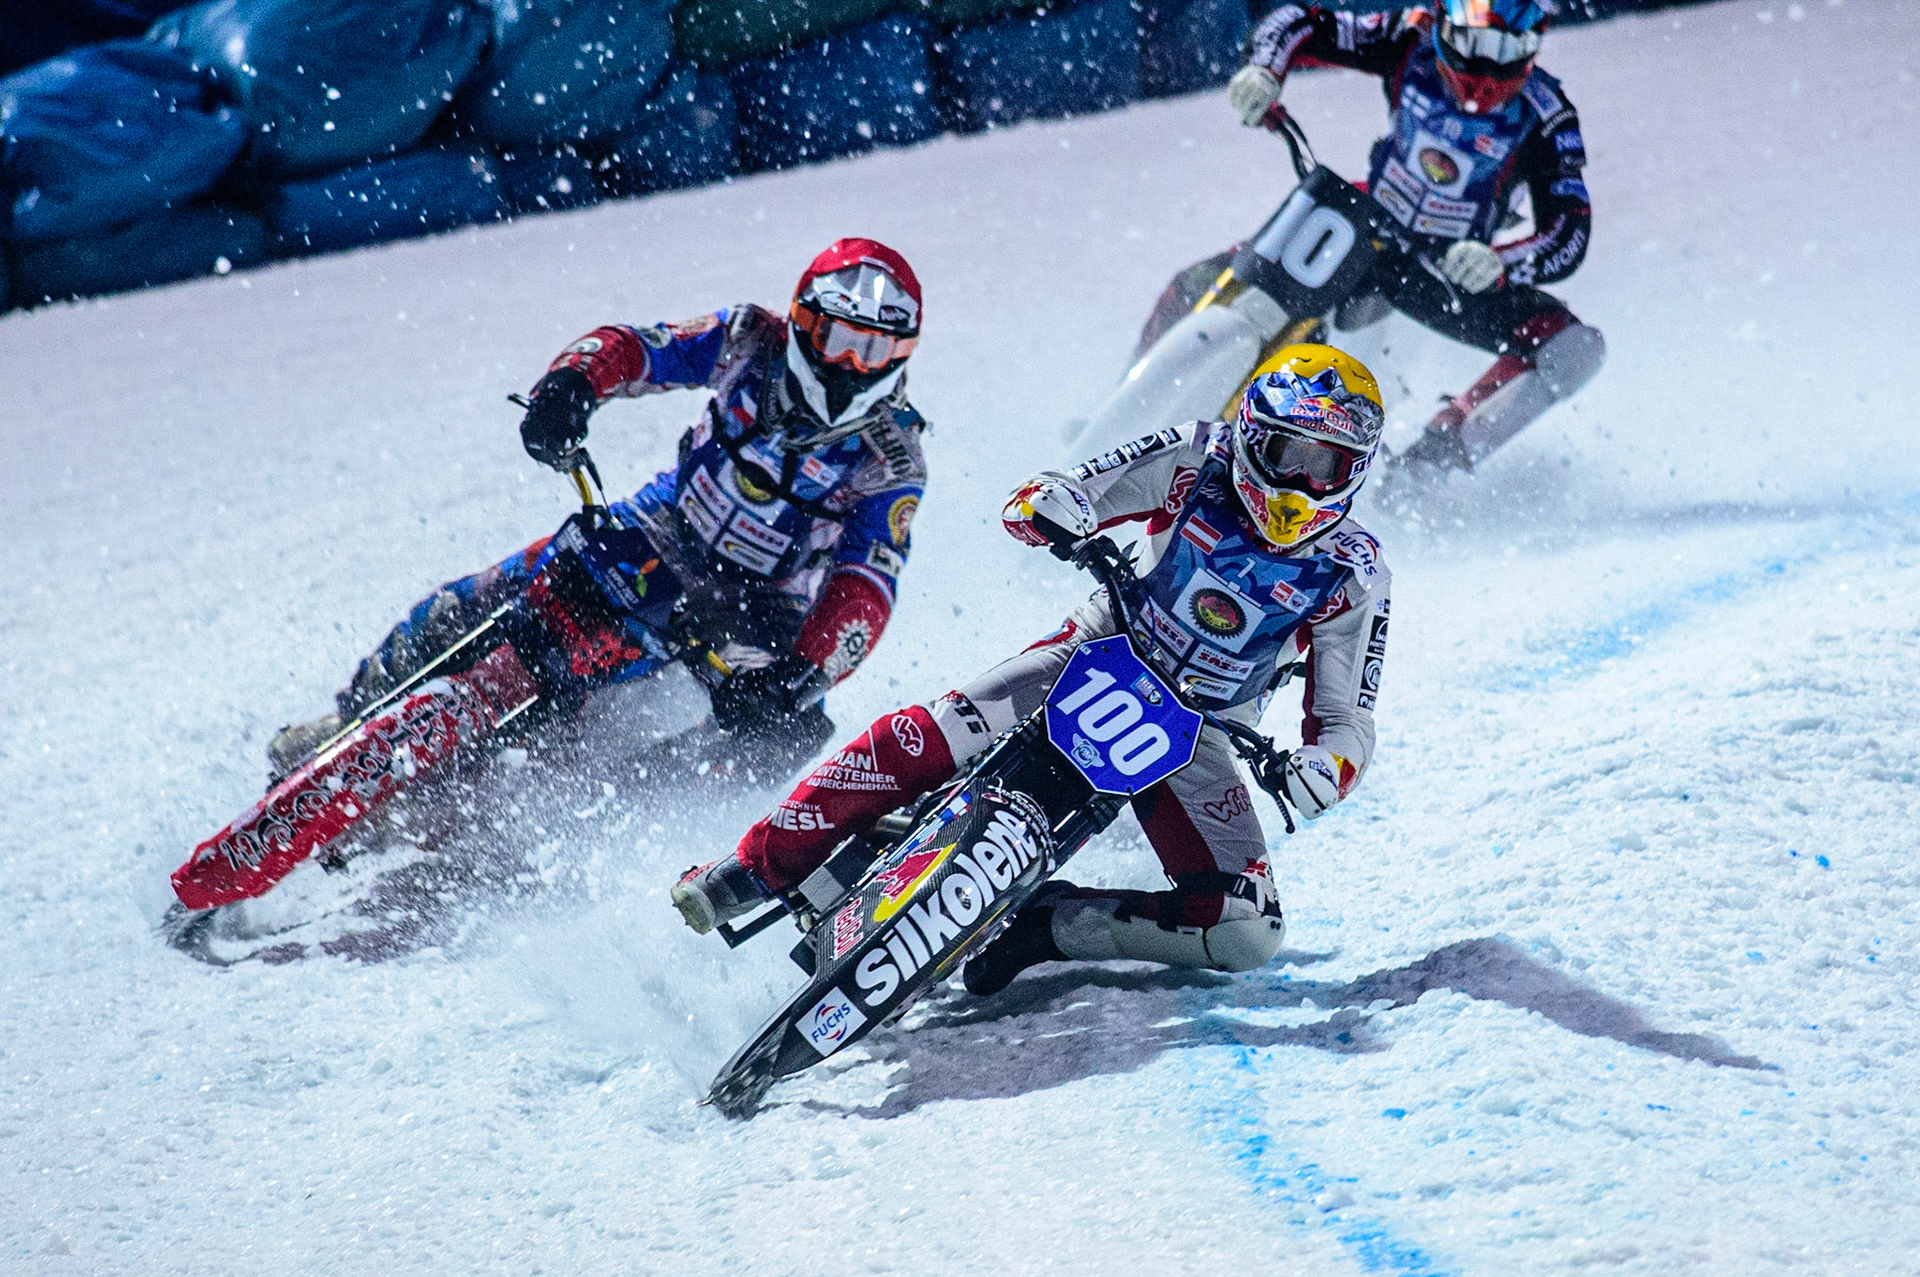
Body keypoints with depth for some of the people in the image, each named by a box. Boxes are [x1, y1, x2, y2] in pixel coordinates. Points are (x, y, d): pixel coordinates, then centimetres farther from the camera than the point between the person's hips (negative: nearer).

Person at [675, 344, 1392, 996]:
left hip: (1197, 732, 1)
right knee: (925, 739, -26)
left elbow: (1346, 721, -5)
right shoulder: (1199, 459, -8)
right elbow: (1036, 502, -8)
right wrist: (1059, 509, -34)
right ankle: (761, 865, -15)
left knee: (1246, 934, -19)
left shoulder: (1354, 579, -8)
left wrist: (1319, 773, -30)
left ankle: (1045, 927, -11)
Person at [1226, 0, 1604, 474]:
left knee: (1577, 347, -25)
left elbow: (1570, 235, -22)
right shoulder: (1412, 41, -13)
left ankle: (1435, 456, -25)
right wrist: (1264, 70, -27)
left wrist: (1499, 264, -42)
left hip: (1453, 270, -1)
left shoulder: (1545, 117, -18)